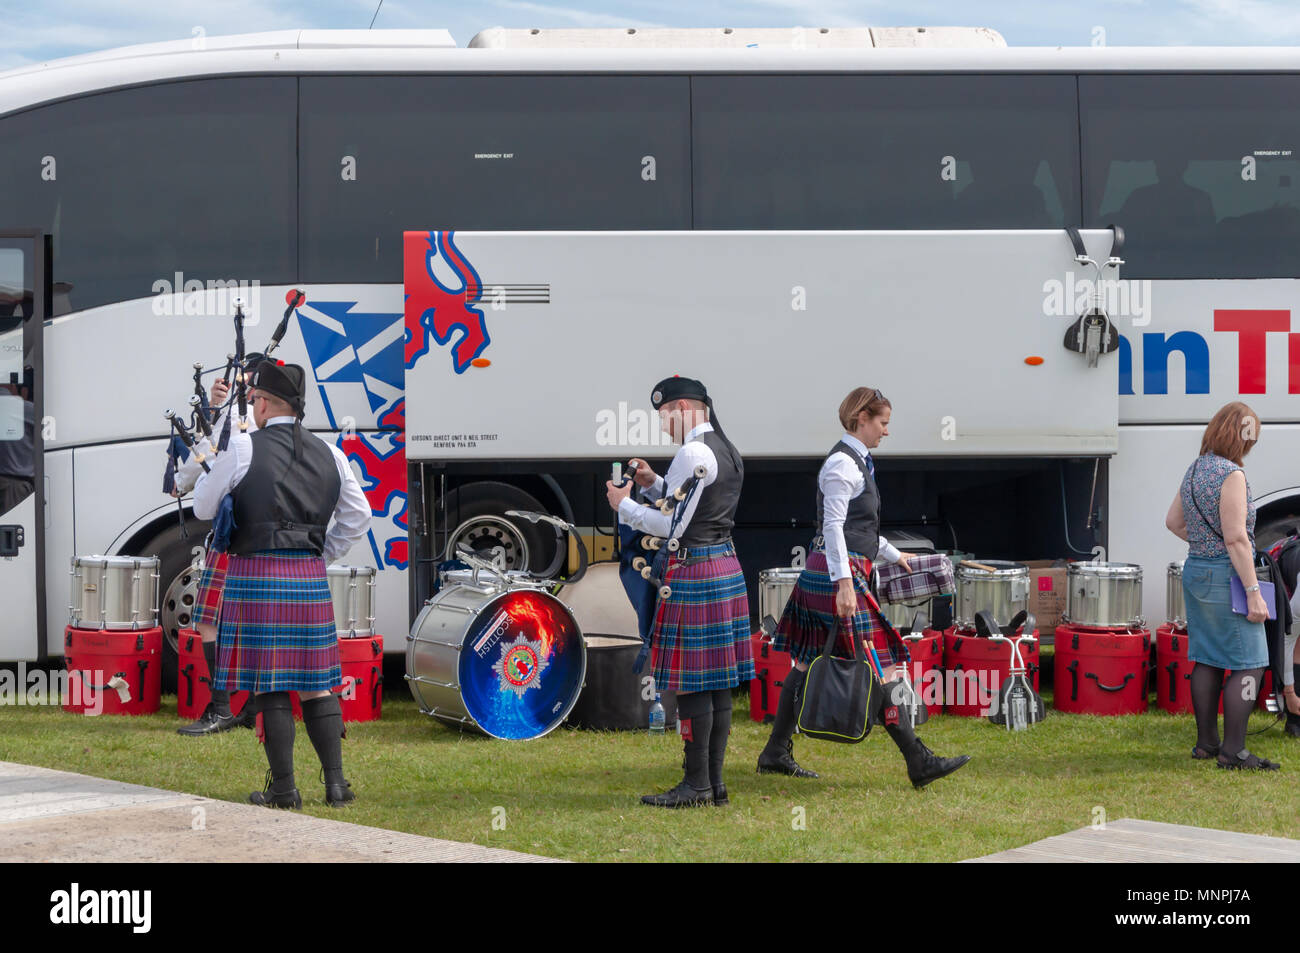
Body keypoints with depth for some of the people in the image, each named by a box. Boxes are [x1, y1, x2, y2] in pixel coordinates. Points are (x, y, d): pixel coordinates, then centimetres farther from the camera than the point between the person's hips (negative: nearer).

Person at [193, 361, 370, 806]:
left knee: (268, 685, 0)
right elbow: (358, 515, 15)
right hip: (309, 579, 4)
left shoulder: (243, 448, -6)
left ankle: (284, 787, 1)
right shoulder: (329, 454, 9)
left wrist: (204, 473, 22)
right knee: (315, 683, 11)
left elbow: (204, 508, 3)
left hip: (256, 577, -4)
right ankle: (335, 781, 7)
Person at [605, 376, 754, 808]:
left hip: (692, 570, -10)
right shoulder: (726, 451, 15)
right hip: (725, 564, 10)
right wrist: (652, 483, 16)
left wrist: (625, 505, -3)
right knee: (717, 681, 10)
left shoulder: (693, 455, -15)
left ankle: (697, 784, -4)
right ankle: (714, 781, 13)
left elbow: (672, 526, -16)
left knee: (692, 681, -6)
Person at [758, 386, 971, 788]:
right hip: (839, 573, -11)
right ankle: (918, 762, -10)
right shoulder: (843, 463, -13)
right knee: (879, 666, -10)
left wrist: (893, 555, 40)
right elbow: (833, 527, -19)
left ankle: (776, 753, 17)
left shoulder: (856, 462, 18)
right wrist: (844, 584, -25)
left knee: (809, 661, 12)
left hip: (831, 573, 11)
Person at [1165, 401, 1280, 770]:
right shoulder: (1231, 475, -17)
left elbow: (1173, 521, 21)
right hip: (1225, 575, -9)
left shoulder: (1194, 470, 9)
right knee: (1249, 665, -5)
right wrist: (1253, 591, -19)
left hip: (1195, 571, 9)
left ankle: (1206, 743, 20)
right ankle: (1233, 751, -8)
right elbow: (1235, 538, -21)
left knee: (1207, 661, 14)